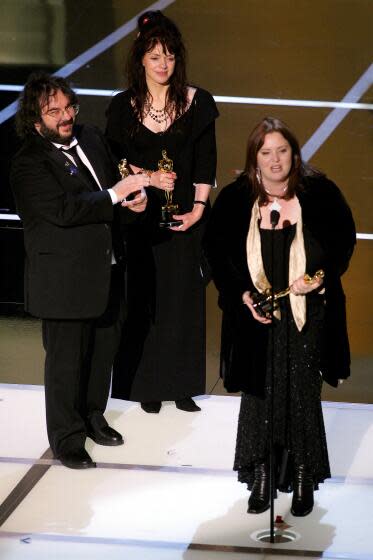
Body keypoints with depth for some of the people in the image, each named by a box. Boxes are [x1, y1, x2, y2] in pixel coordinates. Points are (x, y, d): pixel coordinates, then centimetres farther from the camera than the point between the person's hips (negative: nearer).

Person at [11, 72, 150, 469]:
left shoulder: (91, 140, 7)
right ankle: (66, 439, 16)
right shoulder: (29, 163, -17)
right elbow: (64, 210, -26)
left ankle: (93, 417, 39)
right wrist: (115, 195, -22)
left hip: (106, 271, 7)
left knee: (103, 350, 19)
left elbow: (110, 189, 16)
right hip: (64, 280, -7)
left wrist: (133, 203, -7)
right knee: (66, 359, 3)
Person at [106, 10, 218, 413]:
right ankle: (146, 383, 14)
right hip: (140, 214, 0)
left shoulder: (197, 103, -3)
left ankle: (181, 384, 16)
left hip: (185, 216, 0)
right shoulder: (123, 106, -1)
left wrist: (198, 207, -9)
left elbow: (205, 162, -2)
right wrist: (149, 177, -15)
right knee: (142, 297, 3)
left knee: (184, 297, 5)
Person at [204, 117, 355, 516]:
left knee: (303, 397, 3)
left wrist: (320, 275, -13)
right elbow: (217, 252, 4)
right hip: (255, 316, 1)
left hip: (307, 315, -1)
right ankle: (260, 480, 15)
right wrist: (243, 296, -8)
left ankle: (303, 480, 14)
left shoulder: (319, 193, -3)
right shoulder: (234, 200, -1)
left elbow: (344, 240, 3)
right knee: (258, 397, 5)